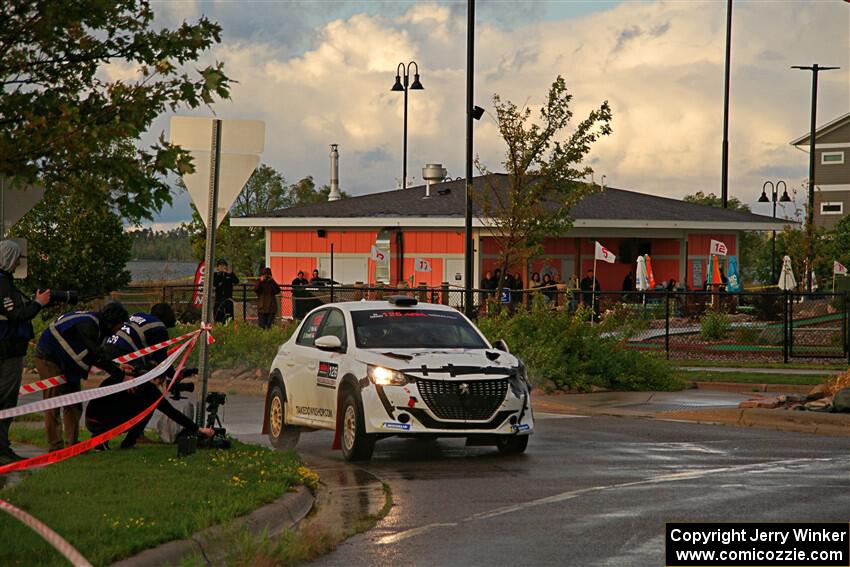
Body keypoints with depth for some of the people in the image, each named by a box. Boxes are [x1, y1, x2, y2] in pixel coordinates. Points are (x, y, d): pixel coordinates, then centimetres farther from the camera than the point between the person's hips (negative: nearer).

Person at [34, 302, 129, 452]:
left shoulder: (96, 325, 6)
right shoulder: (87, 325, -25)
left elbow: (95, 356, 10)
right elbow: (99, 357, -26)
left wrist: (118, 367, 0)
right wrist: (120, 375, -22)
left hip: (65, 363, 10)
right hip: (49, 359, -10)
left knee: (73, 405, 9)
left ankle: (72, 443, 12)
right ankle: (55, 446, -8)